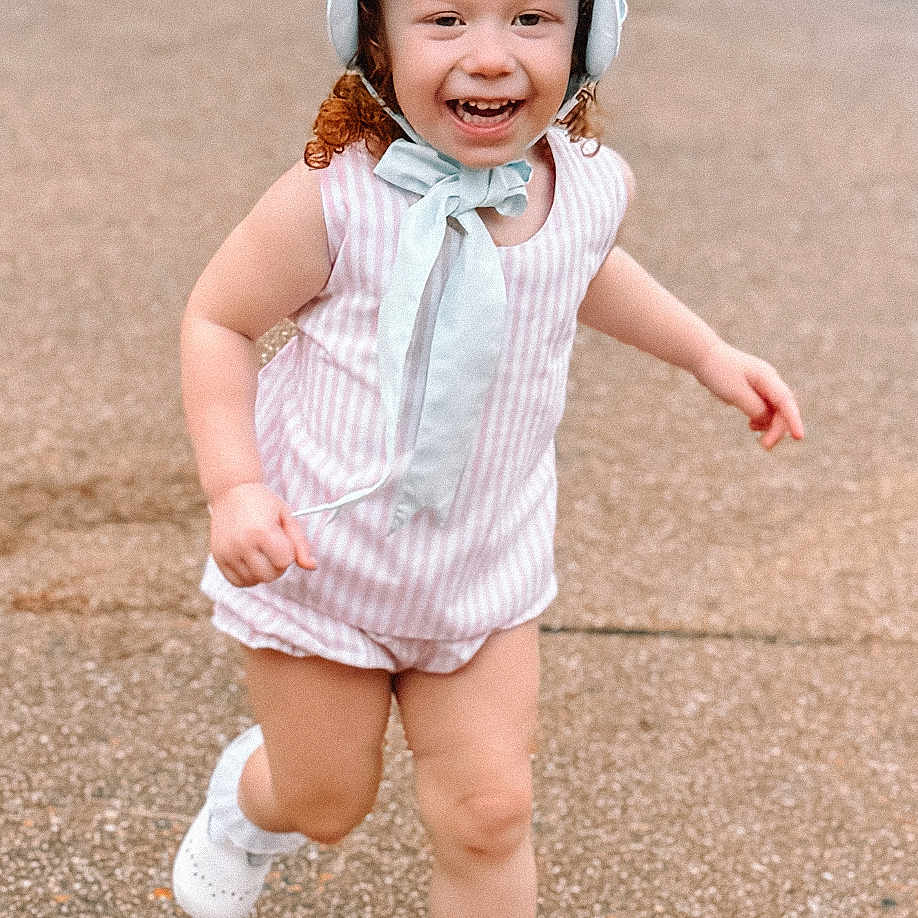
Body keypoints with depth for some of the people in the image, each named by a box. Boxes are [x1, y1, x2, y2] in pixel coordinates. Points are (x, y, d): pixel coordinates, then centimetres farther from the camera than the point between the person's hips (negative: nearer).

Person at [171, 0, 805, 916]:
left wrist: (709, 353, 13)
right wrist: (233, 486, -23)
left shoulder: (594, 184, -12)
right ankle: (244, 806, 53)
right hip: (314, 555, -3)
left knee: (488, 815, 3)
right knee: (327, 804, 16)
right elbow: (216, 320, -12)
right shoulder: (336, 199, -27)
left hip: (483, 564, 3)